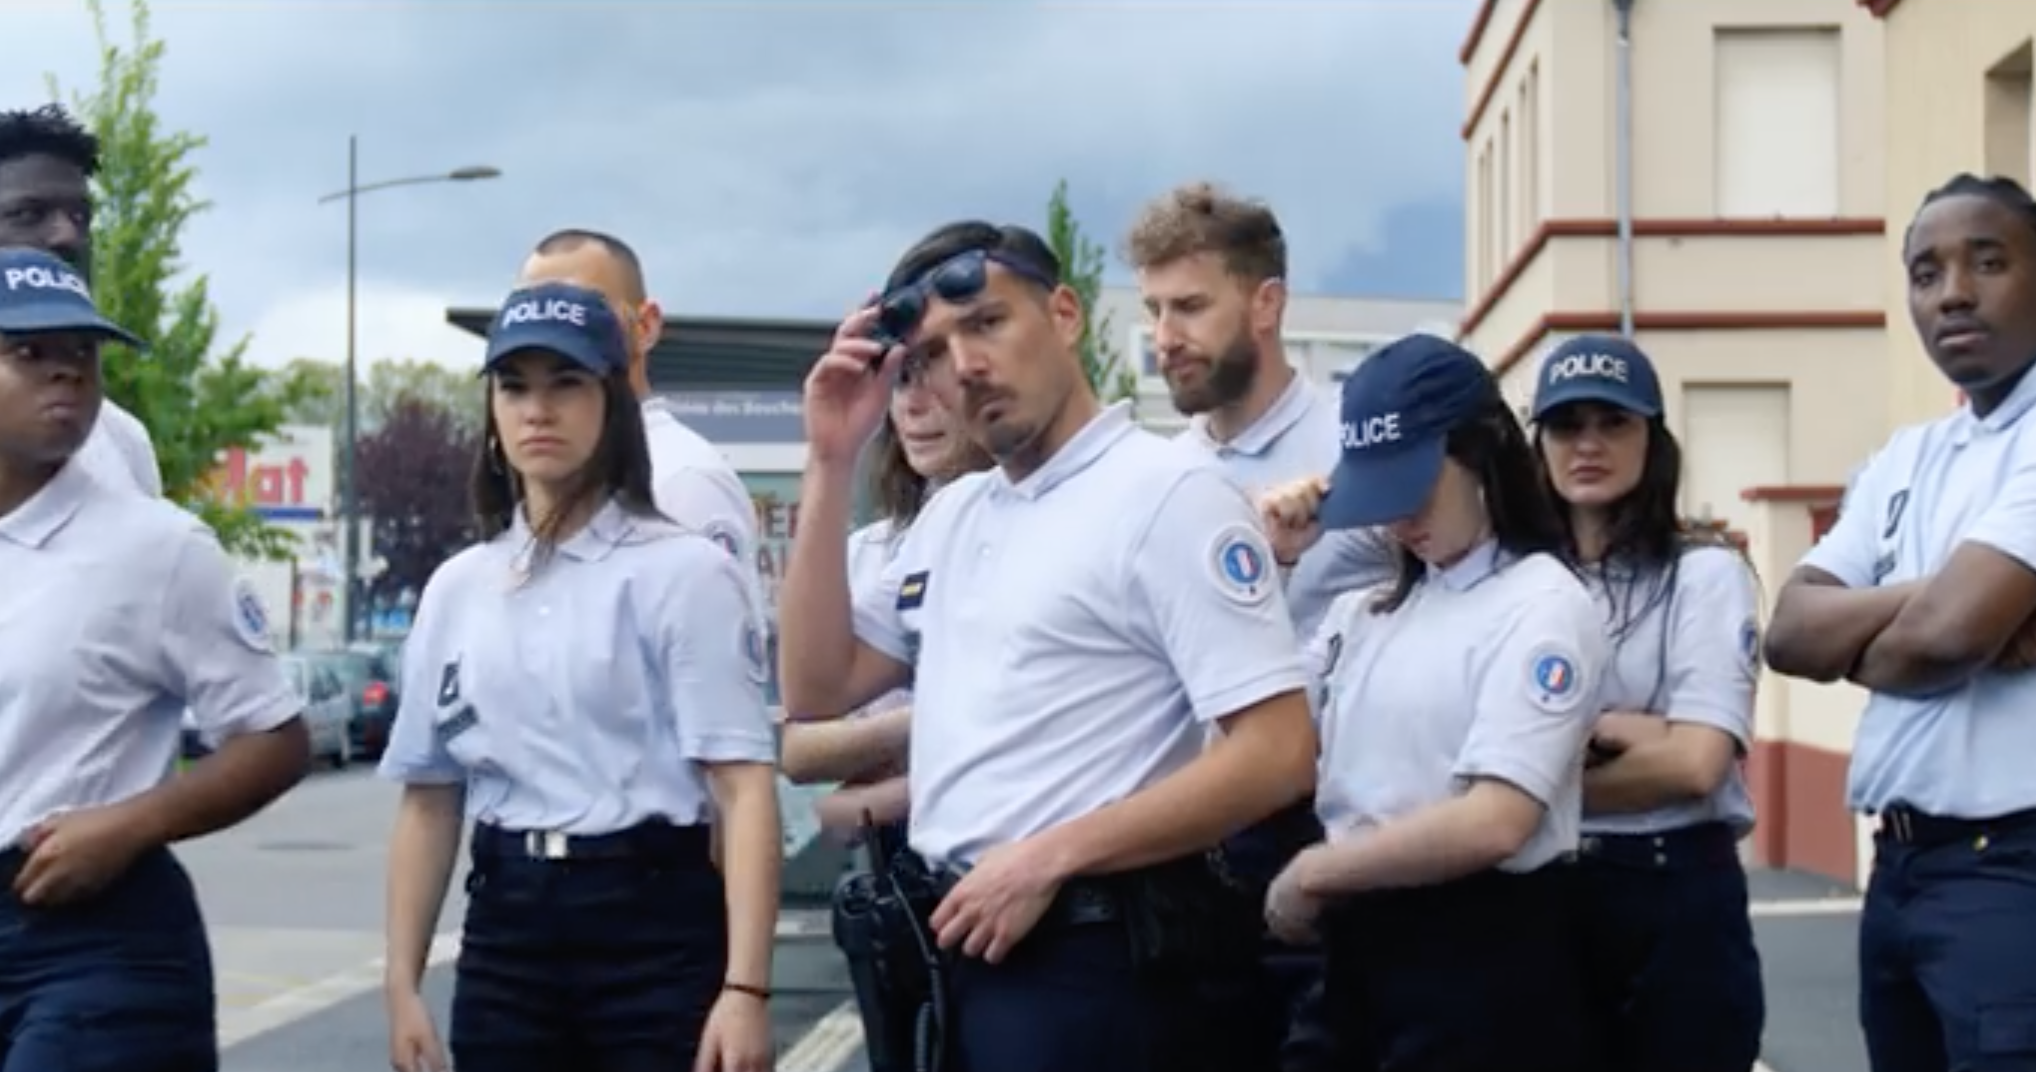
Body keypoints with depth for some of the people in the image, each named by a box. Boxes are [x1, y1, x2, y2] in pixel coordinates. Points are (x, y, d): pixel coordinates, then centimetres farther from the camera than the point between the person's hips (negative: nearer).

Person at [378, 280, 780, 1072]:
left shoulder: (684, 572, -5)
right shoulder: (456, 590, 11)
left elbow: (745, 786, -11)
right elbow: (429, 799, 14)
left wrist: (744, 987, -20)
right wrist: (403, 986, 8)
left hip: (654, 924, -5)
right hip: (505, 933, 5)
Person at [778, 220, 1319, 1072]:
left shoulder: (1166, 492, -11)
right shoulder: (953, 513, 14)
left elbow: (1275, 755, -17)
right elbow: (819, 691, 10)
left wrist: (1047, 858, -18)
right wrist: (831, 465, 5)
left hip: (1083, 955, -8)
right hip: (960, 939, 8)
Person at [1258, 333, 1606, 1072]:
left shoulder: (1543, 605, -10)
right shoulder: (1369, 607, 12)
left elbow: (1492, 824, -21)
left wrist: (1310, 875, -12)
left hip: (1481, 959, -7)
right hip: (1359, 946, 7)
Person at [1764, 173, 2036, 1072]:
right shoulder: (1905, 460, 14)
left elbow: (1947, 632, -21)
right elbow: (1790, 634, 4)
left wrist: (1856, 646, 0)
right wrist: (1926, 598, -12)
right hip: (1900, 868, 8)